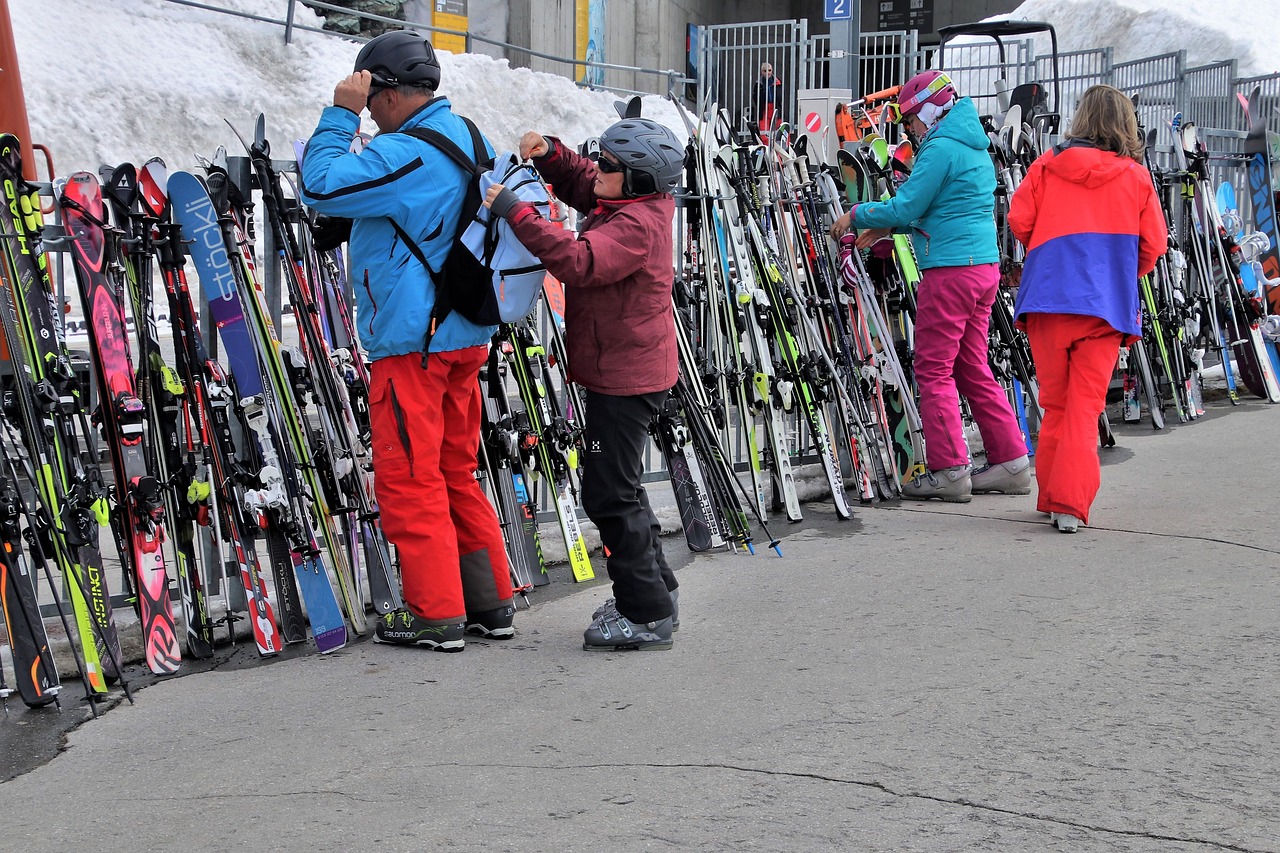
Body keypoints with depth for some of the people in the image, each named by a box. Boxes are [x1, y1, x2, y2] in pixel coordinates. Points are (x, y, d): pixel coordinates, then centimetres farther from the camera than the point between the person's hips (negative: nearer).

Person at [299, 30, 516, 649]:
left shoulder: (404, 153, -18)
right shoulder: (470, 140, 11)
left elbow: (320, 187, -20)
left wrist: (341, 114, -12)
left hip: (412, 341, -9)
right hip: (467, 336, 9)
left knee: (409, 478, -1)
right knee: (456, 472, 16)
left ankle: (436, 614, 4)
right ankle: (490, 603, 21)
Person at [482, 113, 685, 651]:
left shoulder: (637, 224, -23)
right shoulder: (631, 204, 8)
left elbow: (579, 260, -37)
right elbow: (578, 184, 24)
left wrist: (517, 213, -34)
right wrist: (550, 154, 5)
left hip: (626, 377, -11)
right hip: (622, 370, 11)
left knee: (609, 492, -6)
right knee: (619, 485, 21)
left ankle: (647, 616, 1)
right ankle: (656, 588, 33)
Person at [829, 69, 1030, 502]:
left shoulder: (940, 148, -11)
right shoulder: (976, 147, 20)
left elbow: (905, 207, -13)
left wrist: (857, 214, 2)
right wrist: (887, 226, 19)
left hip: (951, 270, -10)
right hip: (984, 266, 10)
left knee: (933, 369, -4)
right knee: (973, 368, 13)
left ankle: (949, 470, -3)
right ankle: (1010, 462, 14)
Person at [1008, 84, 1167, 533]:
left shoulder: (1048, 165, 4)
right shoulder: (1136, 177, 5)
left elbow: (1019, 220, 1)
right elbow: (1153, 244, 4)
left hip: (1048, 297, 1)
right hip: (1106, 305, -1)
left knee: (1054, 403, 12)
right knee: (1085, 405, 0)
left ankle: (1051, 497, 17)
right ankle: (1070, 503, -10)